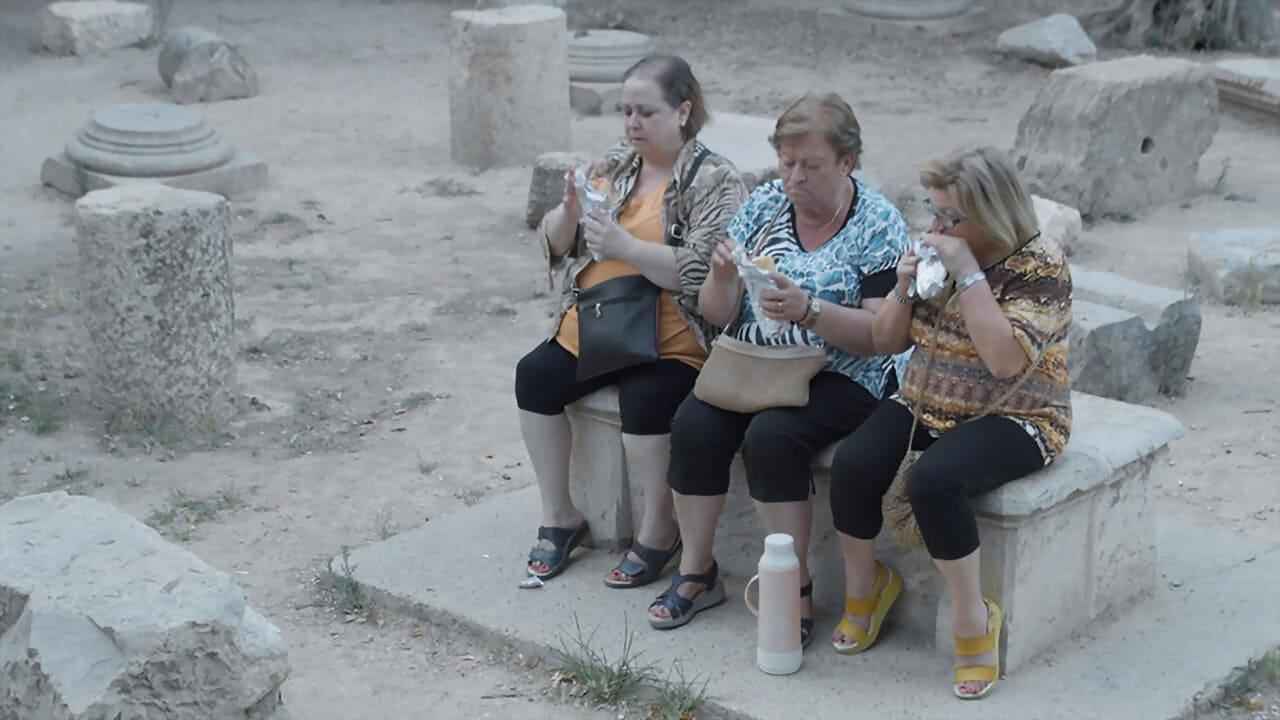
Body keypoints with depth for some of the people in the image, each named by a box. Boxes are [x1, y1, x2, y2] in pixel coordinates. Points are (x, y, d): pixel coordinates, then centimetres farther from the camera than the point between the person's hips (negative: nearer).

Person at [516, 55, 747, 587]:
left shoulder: (713, 180, -5)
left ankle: (659, 532, -9)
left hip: (670, 339, -6)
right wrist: (572, 209, -7)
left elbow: (700, 271, -18)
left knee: (644, 401, -31)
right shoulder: (616, 164, 14)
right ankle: (559, 516, 1)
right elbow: (554, 245, 14)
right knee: (534, 377, -14)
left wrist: (623, 245, -25)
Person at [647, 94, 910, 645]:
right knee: (694, 424, -22)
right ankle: (696, 573, -6)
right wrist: (722, 278, -17)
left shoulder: (877, 224, -6)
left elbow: (880, 334, -14)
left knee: (771, 436, -31)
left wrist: (806, 309, -28)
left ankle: (796, 588, -18)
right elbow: (717, 315, 6)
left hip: (839, 378, -4)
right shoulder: (764, 205, 6)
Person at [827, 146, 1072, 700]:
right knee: (852, 464, -23)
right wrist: (904, 287, -10)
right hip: (926, 405, 6)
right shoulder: (936, 250, 4)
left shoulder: (1039, 265, -13)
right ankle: (863, 586, 3)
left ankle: (972, 618, -15)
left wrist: (968, 274, -26)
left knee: (933, 481, -35)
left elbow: (1007, 360, -27)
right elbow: (887, 342, 10)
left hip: (1011, 420, -6)